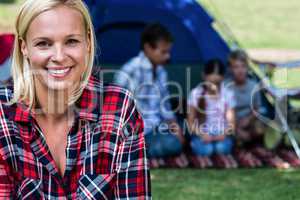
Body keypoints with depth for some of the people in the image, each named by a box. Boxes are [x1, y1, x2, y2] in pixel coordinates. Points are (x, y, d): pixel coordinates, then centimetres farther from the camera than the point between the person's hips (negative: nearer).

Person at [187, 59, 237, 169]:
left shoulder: (228, 94, 1)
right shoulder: (196, 93, -3)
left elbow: (231, 121, 1)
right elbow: (191, 122, -1)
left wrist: (225, 134, -19)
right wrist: (201, 134, -18)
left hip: (221, 136, 1)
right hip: (202, 135, -1)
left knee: (222, 147, -32)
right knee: (206, 149, -32)